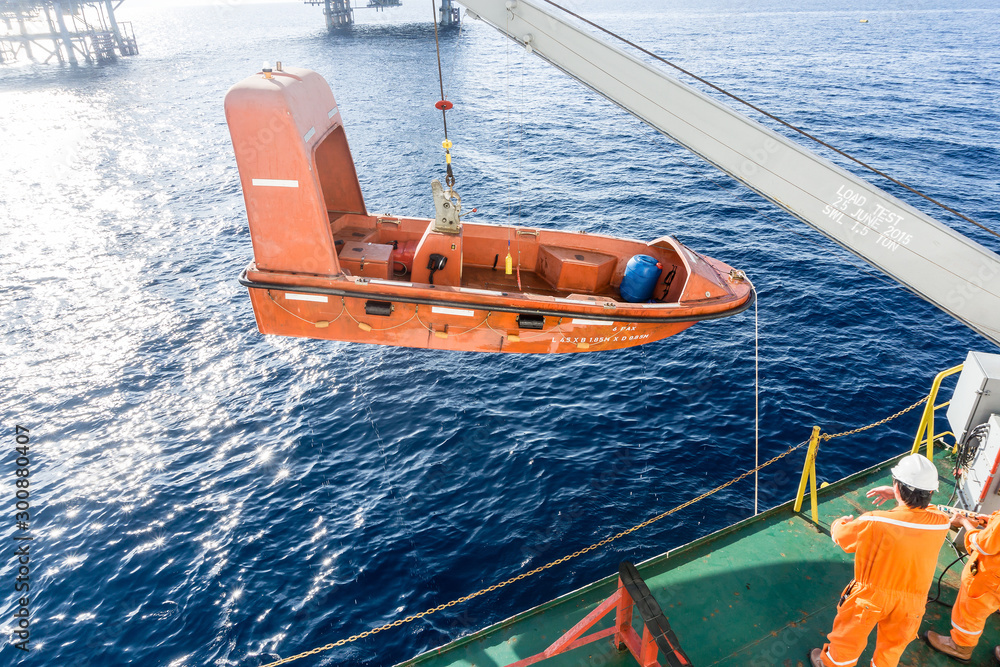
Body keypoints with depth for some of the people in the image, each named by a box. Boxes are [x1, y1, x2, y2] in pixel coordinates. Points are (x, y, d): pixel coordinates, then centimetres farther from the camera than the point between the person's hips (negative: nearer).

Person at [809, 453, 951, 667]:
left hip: (871, 596, -3)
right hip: (911, 603, 3)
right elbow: (925, 508, 8)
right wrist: (899, 496, 10)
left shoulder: (874, 523, -31)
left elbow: (840, 535, -10)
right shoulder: (941, 523, -20)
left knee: (848, 637, 24)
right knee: (893, 646, 28)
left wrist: (841, 522, 12)